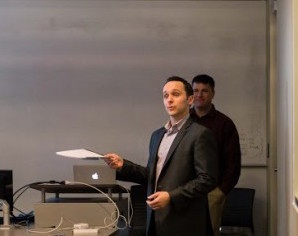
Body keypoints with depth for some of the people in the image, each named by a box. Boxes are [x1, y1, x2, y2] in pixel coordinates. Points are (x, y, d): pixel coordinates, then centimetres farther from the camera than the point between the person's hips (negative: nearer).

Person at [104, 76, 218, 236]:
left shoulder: (200, 134, -9)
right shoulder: (157, 135, 15)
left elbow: (207, 180, -15)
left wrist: (171, 197, -19)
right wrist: (123, 166, 3)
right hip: (157, 220, 7)